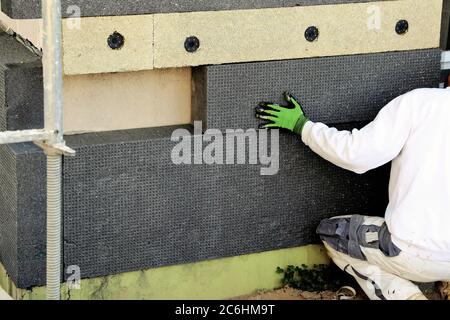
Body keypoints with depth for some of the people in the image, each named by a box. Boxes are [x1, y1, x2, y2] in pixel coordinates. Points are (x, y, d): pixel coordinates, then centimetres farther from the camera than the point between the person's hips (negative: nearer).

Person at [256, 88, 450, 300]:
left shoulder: (420, 101, -8)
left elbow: (354, 153, -13)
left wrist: (300, 125, -1)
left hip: (416, 253, -6)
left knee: (331, 233, 17)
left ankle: (404, 295, 2)